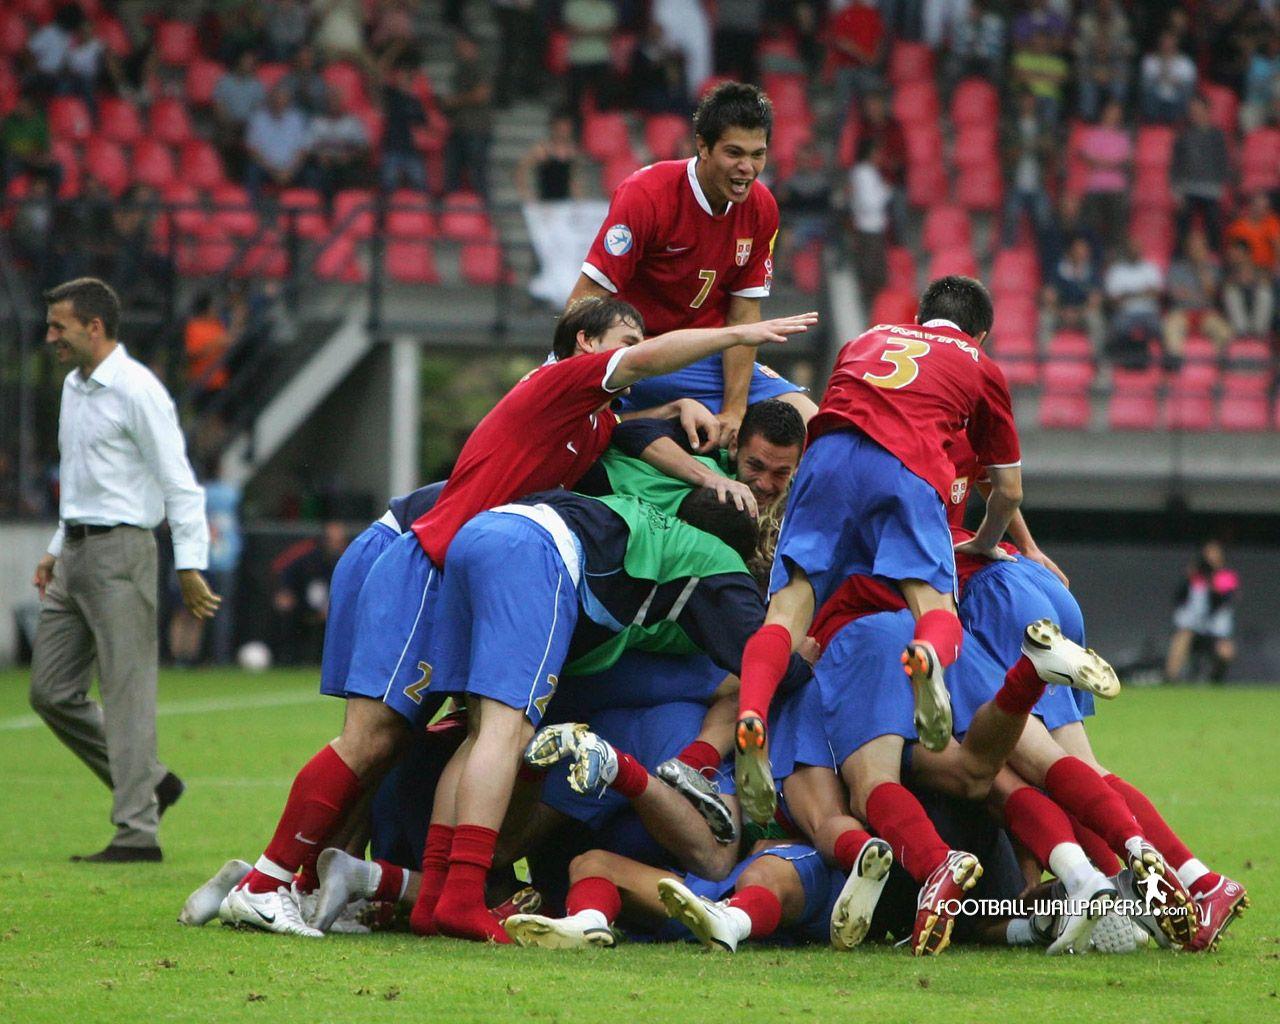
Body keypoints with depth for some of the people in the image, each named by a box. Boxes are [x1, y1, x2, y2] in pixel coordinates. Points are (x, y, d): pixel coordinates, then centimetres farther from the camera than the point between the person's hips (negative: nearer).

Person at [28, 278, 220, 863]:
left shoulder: (137, 392, -12)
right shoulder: (74, 387, 16)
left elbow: (179, 483, -14)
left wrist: (190, 566, -19)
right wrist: (58, 550, 23)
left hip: (119, 553, -9)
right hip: (76, 553, 9)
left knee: (127, 693, -7)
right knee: (52, 692, 7)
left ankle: (137, 831, -5)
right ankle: (148, 783, 18)